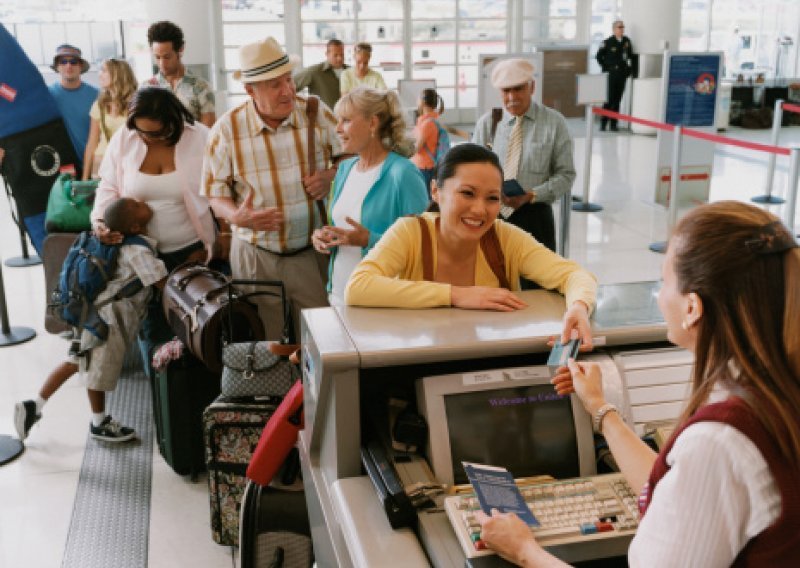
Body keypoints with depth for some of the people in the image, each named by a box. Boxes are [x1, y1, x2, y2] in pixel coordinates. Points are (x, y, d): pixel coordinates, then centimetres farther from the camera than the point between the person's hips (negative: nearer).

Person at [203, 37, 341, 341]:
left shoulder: (317, 114, -5)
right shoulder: (226, 129, -6)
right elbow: (215, 192, 0)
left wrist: (331, 176, -14)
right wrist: (236, 215, -21)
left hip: (313, 252, 1)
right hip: (256, 256, 0)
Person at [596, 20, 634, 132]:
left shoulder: (627, 41, 7)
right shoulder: (607, 42, -6)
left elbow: (630, 55, 19)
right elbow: (599, 56, 1)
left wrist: (630, 68, 11)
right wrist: (605, 67, -1)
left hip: (622, 74, 5)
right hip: (610, 75, -4)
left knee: (617, 100, 7)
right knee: (609, 99, -6)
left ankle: (613, 124, 11)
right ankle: (603, 123, 2)